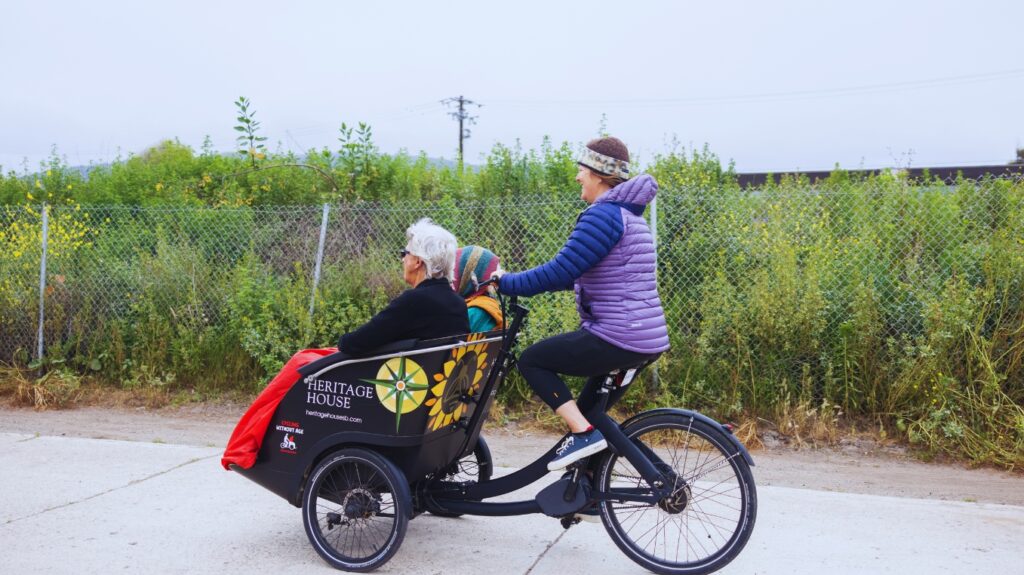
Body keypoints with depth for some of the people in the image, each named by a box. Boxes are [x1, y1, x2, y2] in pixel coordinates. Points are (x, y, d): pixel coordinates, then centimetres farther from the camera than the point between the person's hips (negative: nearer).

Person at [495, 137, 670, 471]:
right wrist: (515, 280, 20)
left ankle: (582, 433, -5)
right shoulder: (628, 213, 19)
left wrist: (506, 283, -7)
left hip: (617, 338, -10)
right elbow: (575, 273, 24)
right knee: (587, 413, 25)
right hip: (647, 339, 10)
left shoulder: (603, 215, -13)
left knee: (531, 361, 3)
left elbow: (560, 272, -20)